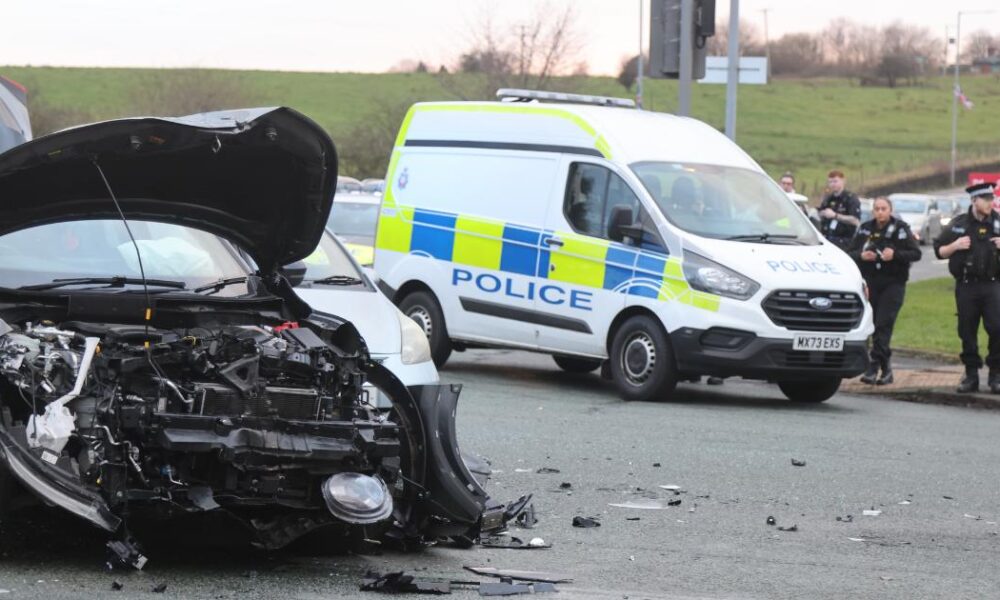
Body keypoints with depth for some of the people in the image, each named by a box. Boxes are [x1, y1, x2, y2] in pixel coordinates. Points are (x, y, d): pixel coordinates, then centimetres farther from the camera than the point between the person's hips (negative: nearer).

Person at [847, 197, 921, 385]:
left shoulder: (900, 229, -1)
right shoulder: (865, 229, 10)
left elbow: (916, 254, -5)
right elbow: (850, 253, 11)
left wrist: (895, 254, -21)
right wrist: (861, 256, -11)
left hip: (893, 284, -4)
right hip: (870, 283, 4)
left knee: (883, 324, -13)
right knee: (874, 325, 4)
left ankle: (874, 367, -16)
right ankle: (885, 369, 14)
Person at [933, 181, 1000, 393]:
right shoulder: (958, 224, 5)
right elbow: (939, 251, 10)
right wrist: (955, 246, -9)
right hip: (966, 287, 1)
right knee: (967, 332, 4)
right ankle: (971, 376, 13)